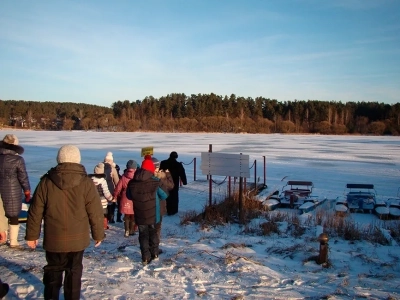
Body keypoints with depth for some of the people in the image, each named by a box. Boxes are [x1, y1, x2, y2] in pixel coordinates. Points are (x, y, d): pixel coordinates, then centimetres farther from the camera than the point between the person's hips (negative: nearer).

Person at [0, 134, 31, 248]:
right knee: (13, 217, 8)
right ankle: (13, 242, 15)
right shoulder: (18, 160, -15)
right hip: (12, 192, -4)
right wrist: (27, 192, 1)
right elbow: (23, 178, -11)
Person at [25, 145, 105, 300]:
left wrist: (32, 235, 10)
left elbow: (35, 211, -1)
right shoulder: (85, 182, -10)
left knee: (53, 271, 19)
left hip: (53, 239, 1)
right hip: (77, 238, -1)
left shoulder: (46, 182, -6)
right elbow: (95, 212, -7)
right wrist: (98, 234, 5)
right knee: (74, 271, 15)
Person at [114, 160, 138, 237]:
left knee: (126, 216, 15)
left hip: (125, 199, 1)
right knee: (133, 216, 14)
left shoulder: (123, 177, -4)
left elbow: (118, 188, 1)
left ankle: (127, 231, 9)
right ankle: (131, 231, 19)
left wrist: (116, 196, 15)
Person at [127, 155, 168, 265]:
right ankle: (154, 253, 27)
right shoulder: (155, 182, -14)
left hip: (139, 215, 1)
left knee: (143, 235, 12)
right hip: (153, 215, -1)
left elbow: (129, 196, 9)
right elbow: (164, 196, -3)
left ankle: (146, 257, 10)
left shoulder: (132, 183, -6)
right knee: (153, 233, 19)